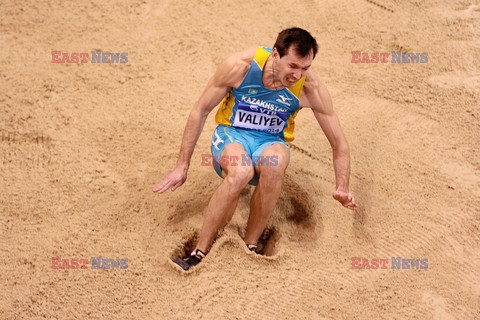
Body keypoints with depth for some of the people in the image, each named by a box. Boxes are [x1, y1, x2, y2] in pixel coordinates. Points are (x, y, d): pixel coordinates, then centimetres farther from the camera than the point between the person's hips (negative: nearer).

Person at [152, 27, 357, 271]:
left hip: (271, 141, 1)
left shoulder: (310, 88, -16)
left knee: (275, 163, -38)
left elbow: (339, 144, -4)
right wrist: (182, 166, -7)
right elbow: (200, 111, -7)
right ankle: (199, 254, -25)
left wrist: (342, 189, -18)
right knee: (241, 172, -38)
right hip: (231, 134, -1)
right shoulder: (240, 65, -19)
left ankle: (250, 246, -22)